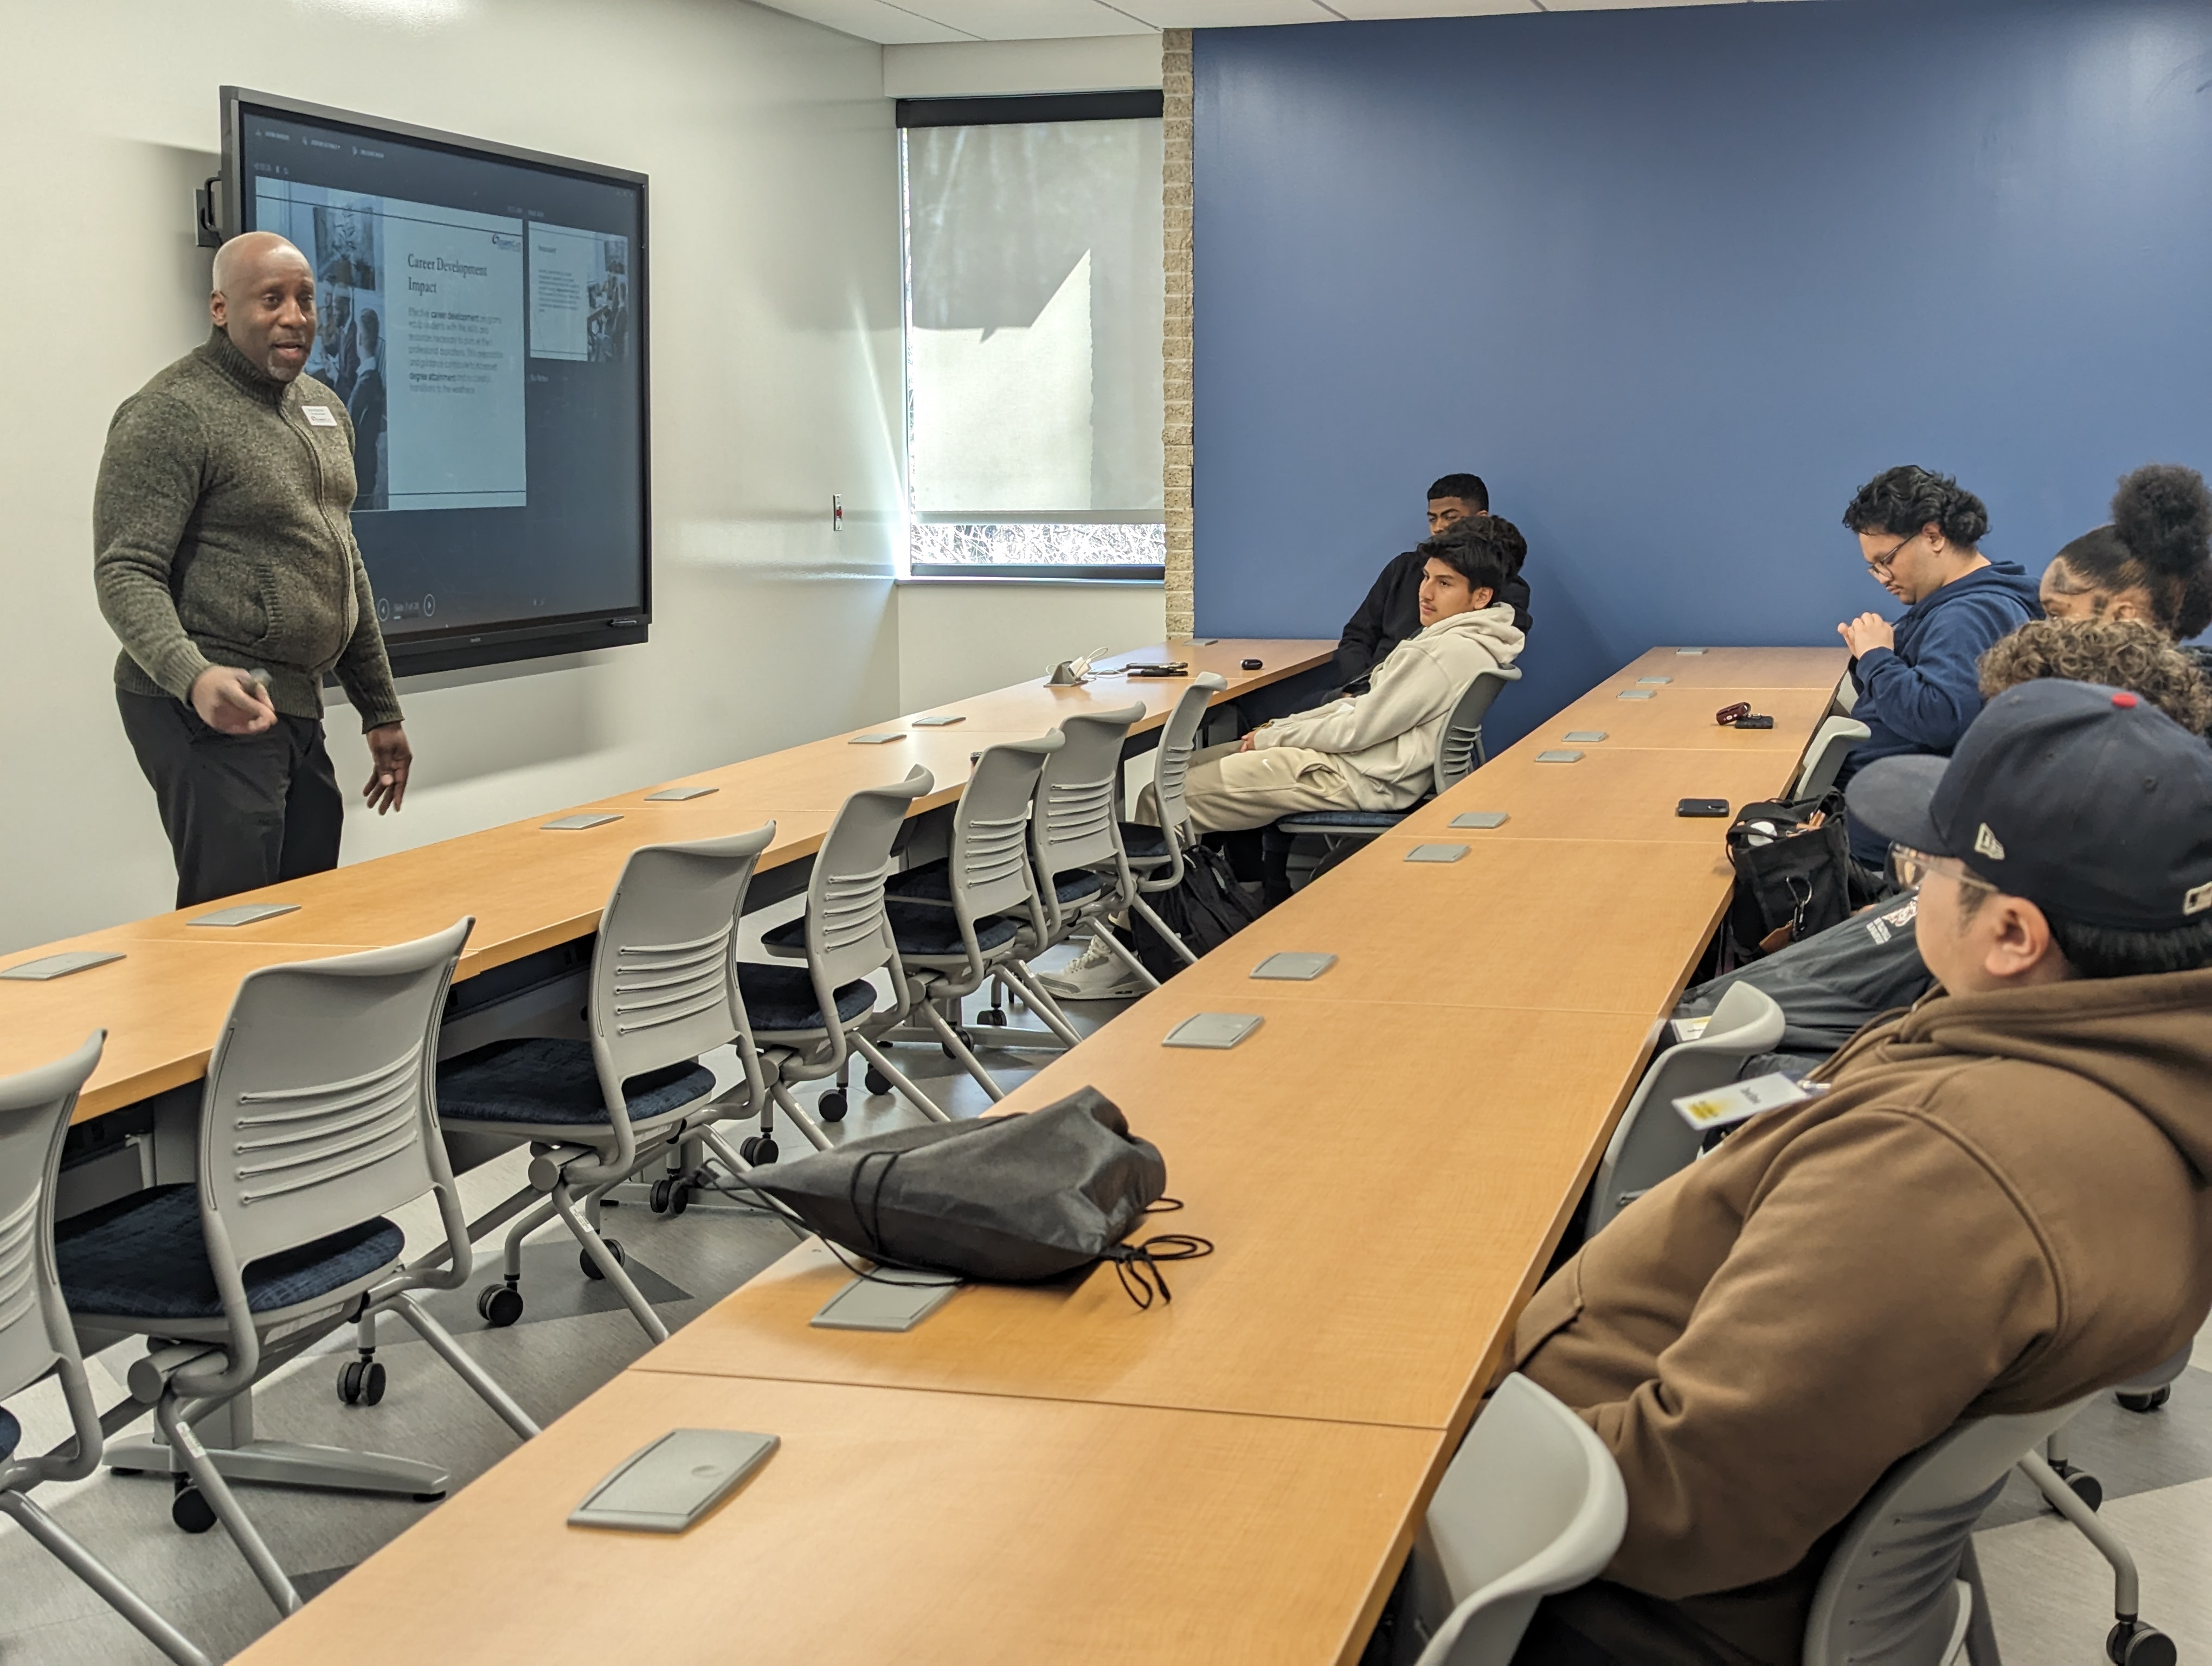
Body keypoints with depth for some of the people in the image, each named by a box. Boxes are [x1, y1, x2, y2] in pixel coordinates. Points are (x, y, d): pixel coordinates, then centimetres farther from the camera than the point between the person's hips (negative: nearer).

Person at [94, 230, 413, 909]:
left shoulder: (323, 408, 16)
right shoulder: (173, 413, -10)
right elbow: (125, 574, -15)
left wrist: (381, 712, 21)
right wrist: (193, 677, -33)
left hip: (298, 711, 8)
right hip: (216, 714, -8)